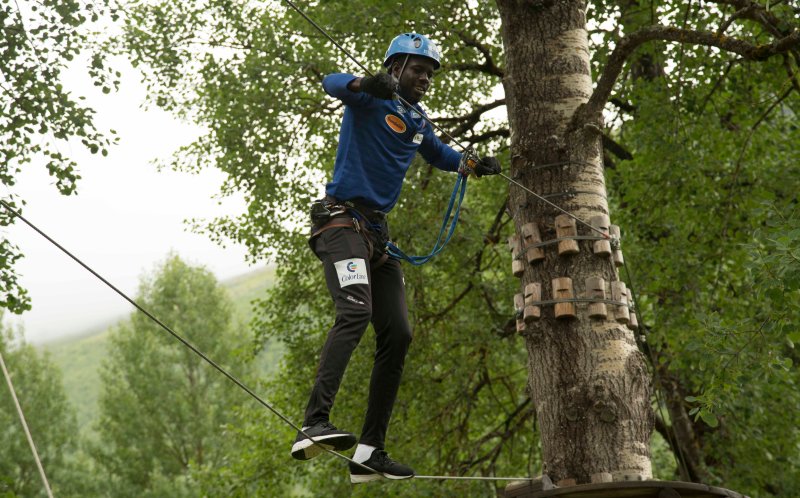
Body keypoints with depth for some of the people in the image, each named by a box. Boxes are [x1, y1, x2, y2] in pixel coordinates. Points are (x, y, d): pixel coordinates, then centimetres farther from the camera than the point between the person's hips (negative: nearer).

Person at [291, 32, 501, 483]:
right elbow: (333, 84, -25)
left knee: (398, 335, 2)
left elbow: (437, 153, 39)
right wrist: (368, 84, -46)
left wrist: (472, 165, 20)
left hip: (378, 233, 9)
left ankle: (370, 452, 6)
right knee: (356, 311, -30)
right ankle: (314, 425, -40)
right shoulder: (371, 100, -3)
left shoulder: (418, 121, 20)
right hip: (342, 222, -9)